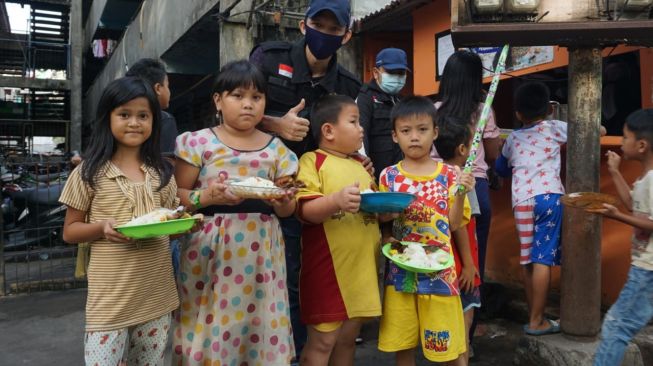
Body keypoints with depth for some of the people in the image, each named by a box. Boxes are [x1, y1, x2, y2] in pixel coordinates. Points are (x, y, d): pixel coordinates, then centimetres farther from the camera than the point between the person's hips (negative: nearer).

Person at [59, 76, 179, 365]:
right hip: (110, 297, -3)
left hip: (156, 296, 4)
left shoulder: (162, 172, 6)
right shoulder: (90, 173, -4)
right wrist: (102, 227, -19)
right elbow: (70, 231, 1)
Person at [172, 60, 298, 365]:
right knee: (209, 327, 3)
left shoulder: (276, 149, 7)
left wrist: (283, 201, -12)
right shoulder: (199, 142, 0)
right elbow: (177, 194, 0)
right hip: (210, 247, -2)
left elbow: (287, 210, 10)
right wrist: (206, 197, -18)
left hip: (260, 248, 2)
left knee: (258, 324, 6)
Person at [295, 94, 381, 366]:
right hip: (328, 269, -6)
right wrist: (336, 200, -31)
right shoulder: (312, 160, -5)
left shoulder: (360, 166, 16)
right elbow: (306, 211, -16)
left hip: (361, 269, 7)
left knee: (348, 339, 15)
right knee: (321, 341, 1)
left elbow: (374, 211, 22)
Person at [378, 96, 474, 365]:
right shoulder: (388, 176, 1)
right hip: (400, 270, 1)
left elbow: (454, 224, -3)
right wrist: (387, 240, -15)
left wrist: (460, 194, -17)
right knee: (401, 344, 12)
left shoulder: (449, 175, -1)